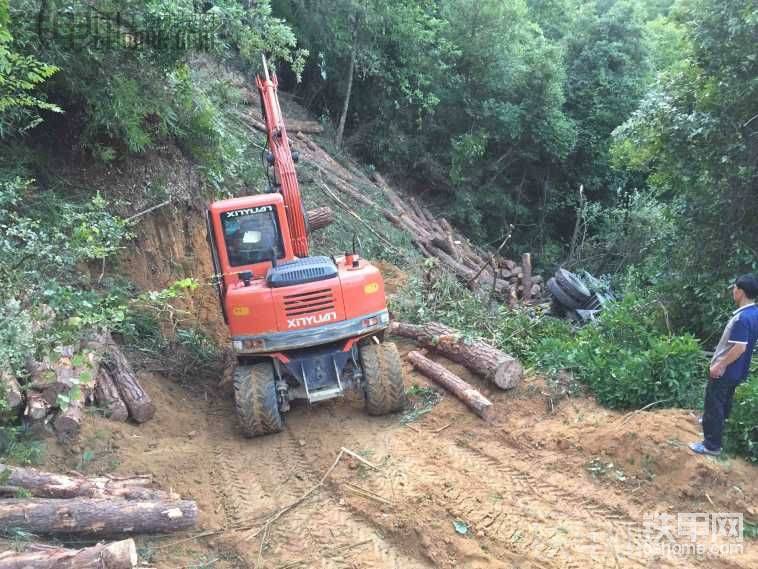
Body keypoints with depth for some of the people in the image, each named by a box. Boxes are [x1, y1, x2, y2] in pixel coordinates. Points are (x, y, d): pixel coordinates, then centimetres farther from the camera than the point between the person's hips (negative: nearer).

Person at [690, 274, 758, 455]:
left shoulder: (742, 318, -27)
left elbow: (739, 348, -29)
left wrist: (718, 365, -20)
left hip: (724, 370, -9)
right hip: (737, 371, 9)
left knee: (714, 406, 0)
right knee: (724, 402, 26)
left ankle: (712, 445, 6)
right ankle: (715, 425, 45)